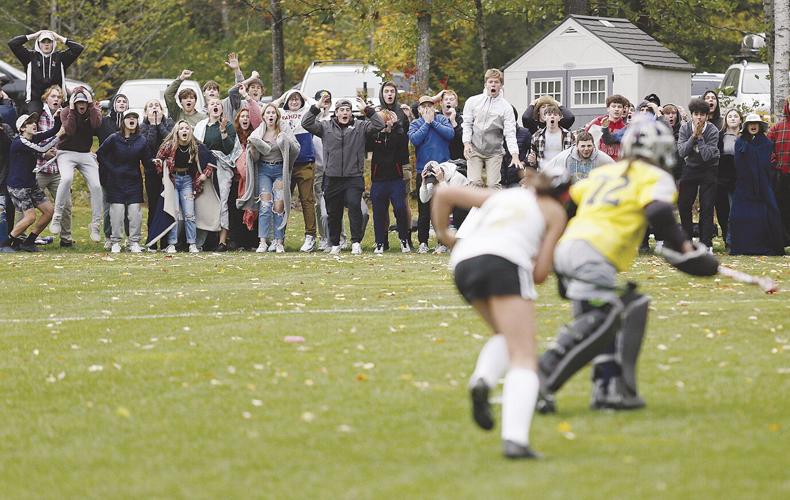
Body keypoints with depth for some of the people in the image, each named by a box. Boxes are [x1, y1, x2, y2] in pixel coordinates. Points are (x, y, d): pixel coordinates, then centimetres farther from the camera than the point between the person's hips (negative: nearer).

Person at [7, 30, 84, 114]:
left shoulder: (60, 57, 12)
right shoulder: (31, 56, 9)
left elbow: (78, 48, 4)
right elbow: (12, 43, 3)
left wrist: (61, 39, 7)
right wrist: (31, 36, 6)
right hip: (35, 98, 0)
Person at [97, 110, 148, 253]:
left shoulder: (141, 140, 1)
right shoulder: (114, 138, -5)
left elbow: (146, 160, 9)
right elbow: (99, 154, 2)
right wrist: (110, 169, 1)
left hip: (134, 181, 2)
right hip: (116, 182, -1)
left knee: (135, 212, -2)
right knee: (117, 211, -2)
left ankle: (134, 242, 6)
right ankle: (115, 242, 5)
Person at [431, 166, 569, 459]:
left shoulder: (499, 196, 34)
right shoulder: (555, 212, 23)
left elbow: (443, 194, 29)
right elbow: (540, 273, 13)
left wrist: (442, 233, 39)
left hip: (463, 261, 5)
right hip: (505, 263, -5)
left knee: (506, 335, 27)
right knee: (524, 356, -6)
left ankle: (482, 380, -5)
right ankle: (515, 440, -26)